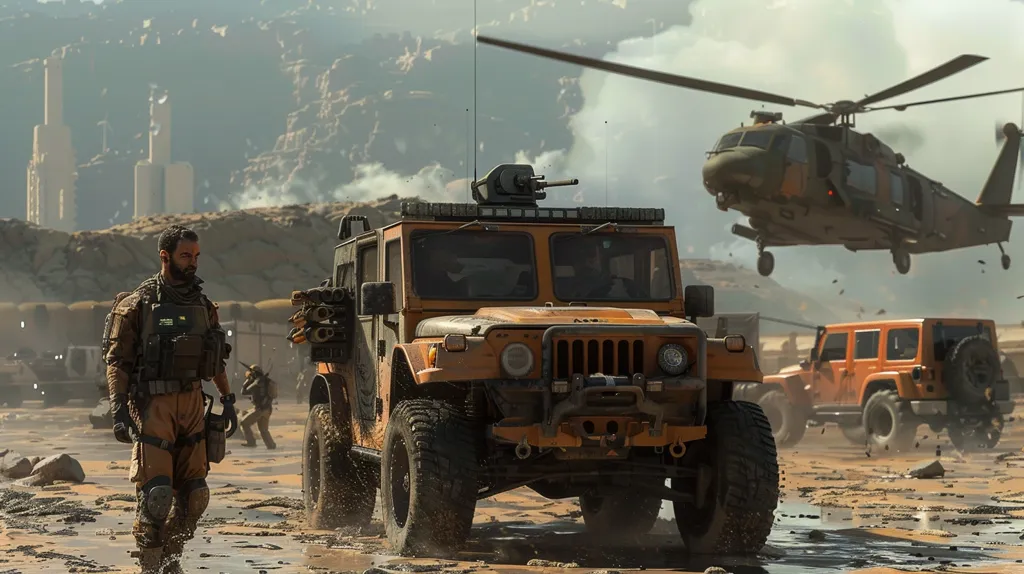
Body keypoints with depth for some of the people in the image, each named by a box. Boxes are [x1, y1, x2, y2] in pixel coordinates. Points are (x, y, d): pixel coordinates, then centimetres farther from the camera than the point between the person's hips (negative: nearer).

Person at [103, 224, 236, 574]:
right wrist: (119, 412, -15)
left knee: (194, 495, 6)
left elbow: (217, 359, 22)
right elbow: (117, 361, -7)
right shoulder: (138, 305, -5)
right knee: (155, 493, -12)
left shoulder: (203, 305, 12)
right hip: (152, 407, -6)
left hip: (192, 405, 6)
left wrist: (227, 400, 17)